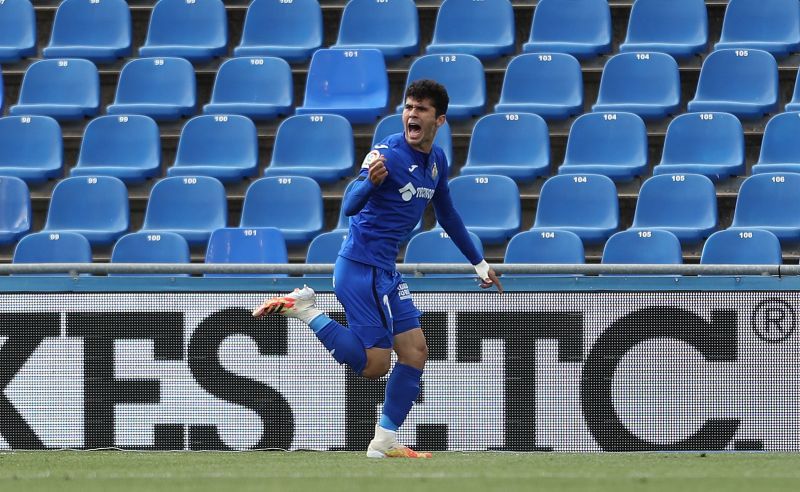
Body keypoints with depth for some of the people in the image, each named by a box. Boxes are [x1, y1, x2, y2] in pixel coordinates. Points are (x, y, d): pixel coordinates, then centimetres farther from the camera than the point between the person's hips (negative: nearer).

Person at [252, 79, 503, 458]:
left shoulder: (436, 161, 9)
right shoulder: (388, 153, -18)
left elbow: (447, 214, 25)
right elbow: (350, 206, -28)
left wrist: (478, 262, 30)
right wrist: (371, 180, -49)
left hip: (385, 270, 9)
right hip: (361, 266, -9)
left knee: (415, 352, 5)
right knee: (374, 364, -10)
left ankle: (384, 442, 9)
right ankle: (302, 308, 0)